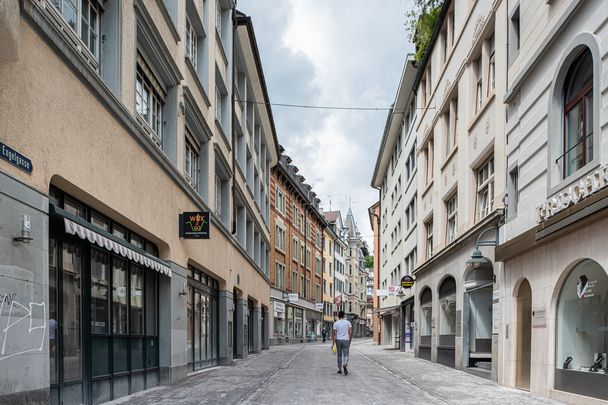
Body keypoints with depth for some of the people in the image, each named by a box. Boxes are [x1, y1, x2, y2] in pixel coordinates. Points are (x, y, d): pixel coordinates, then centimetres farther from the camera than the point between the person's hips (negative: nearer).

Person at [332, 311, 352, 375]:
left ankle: (339, 369, 17)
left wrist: (334, 343, -6)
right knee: (346, 355, -1)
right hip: (346, 340, -1)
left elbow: (335, 334, -6)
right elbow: (350, 332, -4)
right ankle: (345, 365, -31)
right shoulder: (348, 322, 2)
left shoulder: (336, 323, -1)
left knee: (339, 355, 14)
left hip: (338, 340, 1)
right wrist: (350, 341, 6)